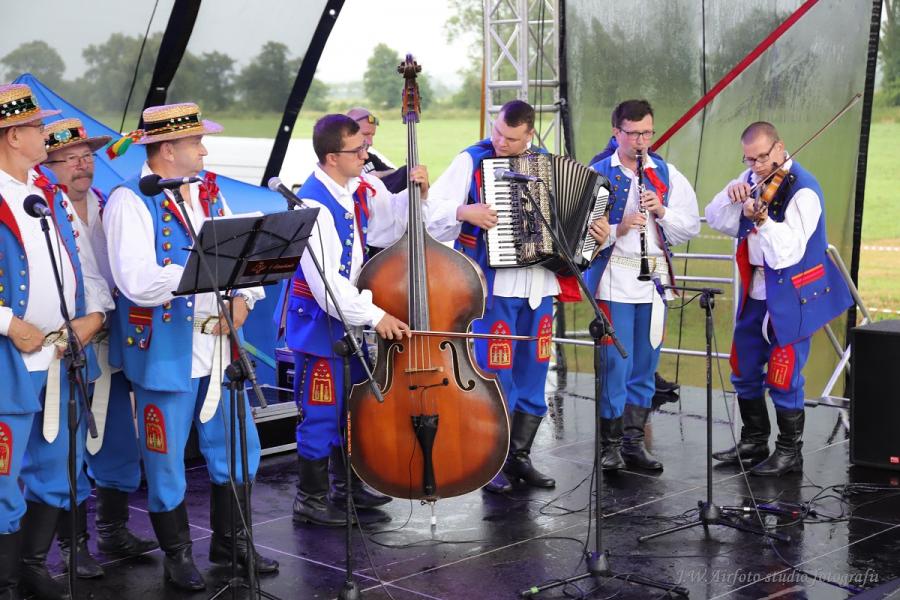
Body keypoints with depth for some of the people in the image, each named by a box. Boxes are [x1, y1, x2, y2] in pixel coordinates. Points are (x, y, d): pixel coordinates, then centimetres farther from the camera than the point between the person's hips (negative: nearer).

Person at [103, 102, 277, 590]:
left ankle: (231, 540, 30)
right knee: (165, 460, 6)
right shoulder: (130, 201, -12)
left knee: (237, 446, 13)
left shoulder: (207, 194, 11)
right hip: (165, 353, -7)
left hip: (218, 349, 7)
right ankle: (178, 555, 22)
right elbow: (139, 283, -25)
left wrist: (242, 298, -9)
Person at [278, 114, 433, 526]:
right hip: (318, 321, -9)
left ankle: (345, 485, 35)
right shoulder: (314, 204, -25)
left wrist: (416, 194, -3)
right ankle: (310, 500, 15)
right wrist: (375, 316, -26)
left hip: (349, 314, 9)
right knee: (321, 412, 1)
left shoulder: (360, 186, 0)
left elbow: (391, 221, 15)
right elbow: (325, 281, -28)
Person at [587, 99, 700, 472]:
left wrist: (661, 210, -9)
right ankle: (610, 445, 6)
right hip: (614, 282, -4)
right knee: (615, 365, -5)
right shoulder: (597, 173, -1)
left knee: (645, 367, 9)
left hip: (655, 280, 4)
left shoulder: (667, 174, 10)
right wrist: (617, 230, -21)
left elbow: (690, 227, 8)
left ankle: (634, 442, 19)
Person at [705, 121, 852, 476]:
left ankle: (790, 453, 12)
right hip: (754, 293, 8)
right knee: (744, 371, 16)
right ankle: (754, 443, 31)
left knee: (783, 377, -2)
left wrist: (762, 220, -42)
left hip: (790, 298, -8)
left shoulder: (803, 190, -18)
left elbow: (789, 251, -27)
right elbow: (717, 222, 5)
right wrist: (731, 196, -14)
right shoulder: (752, 179, 5)